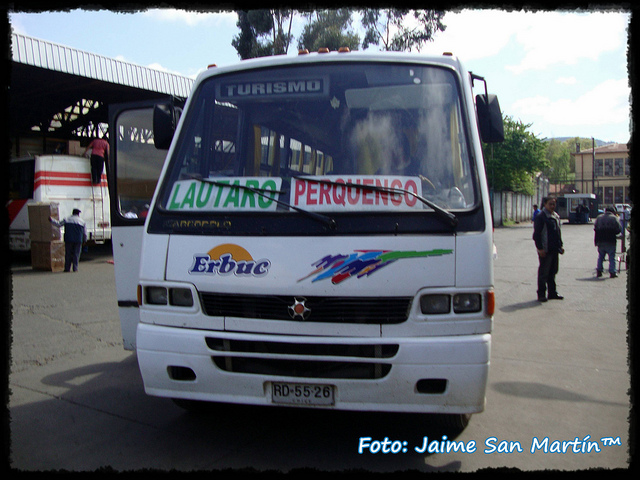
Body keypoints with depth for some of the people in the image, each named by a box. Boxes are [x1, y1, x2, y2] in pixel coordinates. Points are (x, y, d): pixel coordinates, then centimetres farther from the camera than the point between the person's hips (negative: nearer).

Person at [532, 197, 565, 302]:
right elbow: (536, 234, -14)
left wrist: (560, 245, 17)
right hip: (545, 250, -8)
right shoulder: (540, 217, -11)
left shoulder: (556, 216, 15)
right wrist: (540, 248, -18)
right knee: (543, 272, -2)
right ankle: (541, 294, 6)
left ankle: (552, 292, 23)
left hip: (554, 249, 8)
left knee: (553, 271, 14)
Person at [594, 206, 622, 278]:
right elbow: (619, 229, -4)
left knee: (600, 256, 13)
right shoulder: (614, 218, -3)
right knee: (612, 257, 2)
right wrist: (613, 233, 13)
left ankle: (599, 271, 11)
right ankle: (612, 272, -1)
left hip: (600, 240, 3)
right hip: (610, 241, -3)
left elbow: (595, 228, 10)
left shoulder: (599, 218, 8)